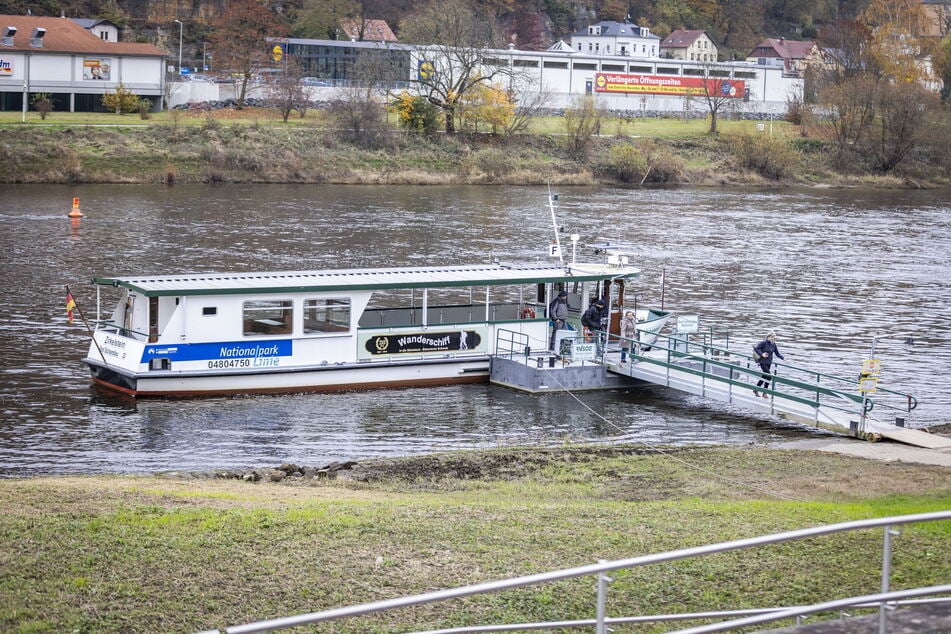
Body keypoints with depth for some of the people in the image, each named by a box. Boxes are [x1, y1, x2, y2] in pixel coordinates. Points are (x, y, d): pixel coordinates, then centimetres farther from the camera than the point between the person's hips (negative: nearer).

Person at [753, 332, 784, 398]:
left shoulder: (773, 344, 5)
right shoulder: (764, 343, -13)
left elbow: (777, 353, 8)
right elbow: (755, 348, -12)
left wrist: (783, 358, -7)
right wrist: (762, 354, -22)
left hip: (769, 362, 8)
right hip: (763, 362, -8)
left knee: (764, 376, 15)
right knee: (769, 376, -15)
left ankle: (756, 390, 30)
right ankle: (765, 393, -7)